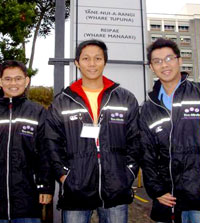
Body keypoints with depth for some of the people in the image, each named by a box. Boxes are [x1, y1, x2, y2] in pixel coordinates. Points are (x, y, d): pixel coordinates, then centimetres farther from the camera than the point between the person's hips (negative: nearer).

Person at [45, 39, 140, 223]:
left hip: (117, 192, 1)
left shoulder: (126, 99, 6)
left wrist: (129, 174, 0)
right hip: (75, 192, 0)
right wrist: (64, 175, -3)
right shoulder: (61, 103, 5)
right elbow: (53, 144, 5)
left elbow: (135, 141, 7)